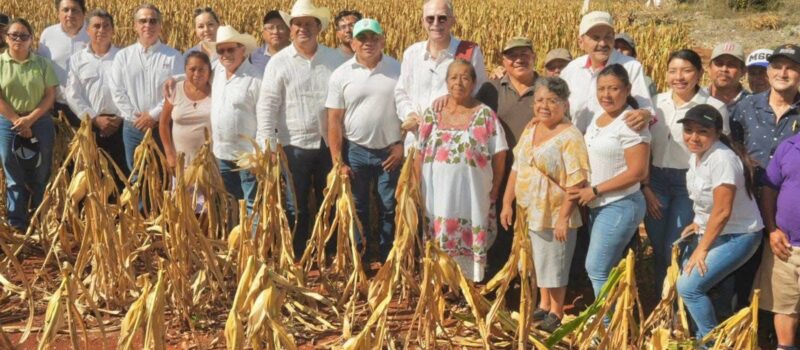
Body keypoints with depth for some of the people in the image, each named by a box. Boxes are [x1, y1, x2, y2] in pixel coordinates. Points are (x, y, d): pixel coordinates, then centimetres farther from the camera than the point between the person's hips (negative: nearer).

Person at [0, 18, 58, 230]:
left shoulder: (43, 63, 2)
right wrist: (18, 121, -12)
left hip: (40, 123, 1)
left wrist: (30, 119, -13)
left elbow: (50, 96, -2)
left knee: (40, 176, 5)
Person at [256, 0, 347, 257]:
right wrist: (267, 147, -13)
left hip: (330, 145, 2)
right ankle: (296, 262, 15)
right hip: (294, 146, -2)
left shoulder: (336, 59, 7)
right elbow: (267, 106, -4)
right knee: (295, 210, 4)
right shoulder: (278, 62, -1)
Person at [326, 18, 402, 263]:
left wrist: (403, 147, -6)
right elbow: (334, 120, -2)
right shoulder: (341, 74, -2)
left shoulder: (398, 70, -2)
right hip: (355, 151, 1)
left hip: (390, 152, 0)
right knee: (356, 211, 9)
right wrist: (337, 160, -7)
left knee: (390, 211, 5)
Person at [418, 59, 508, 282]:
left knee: (470, 243, 1)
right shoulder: (432, 114, 7)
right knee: (438, 247, 7)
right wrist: (417, 188, 4)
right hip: (438, 194, 3)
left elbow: (498, 156, 0)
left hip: (472, 195, -2)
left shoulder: (485, 115, -2)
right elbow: (420, 154, 9)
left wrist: (494, 190, -3)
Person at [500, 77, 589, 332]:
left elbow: (577, 182, -20)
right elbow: (517, 168, 12)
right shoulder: (530, 129, 6)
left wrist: (563, 217, -22)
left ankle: (556, 312, 24)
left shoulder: (570, 136, -16)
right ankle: (544, 305, 36)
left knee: (555, 263, 8)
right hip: (531, 212, 7)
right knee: (539, 260, 19)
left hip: (555, 214, -6)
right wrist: (507, 203, 8)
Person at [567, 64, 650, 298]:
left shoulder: (631, 123, -15)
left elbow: (637, 172, -19)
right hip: (599, 206, 8)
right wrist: (581, 189, 5)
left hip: (620, 206, -8)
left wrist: (595, 191, -15)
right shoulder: (598, 118, 10)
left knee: (596, 268, -8)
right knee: (603, 270, 12)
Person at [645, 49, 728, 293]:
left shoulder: (714, 107, -5)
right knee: (658, 249, 10)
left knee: (675, 251, -4)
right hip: (655, 181, 4)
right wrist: (645, 186, 4)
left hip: (690, 183, -3)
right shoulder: (656, 103, 5)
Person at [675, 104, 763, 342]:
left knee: (689, 286, -15)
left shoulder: (722, 159, -26)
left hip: (737, 236, -9)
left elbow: (722, 212, -24)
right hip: (708, 231, 9)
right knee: (681, 277, 6)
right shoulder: (696, 156, 3)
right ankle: (702, 337, 24)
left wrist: (702, 248, -16)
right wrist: (698, 223, 5)